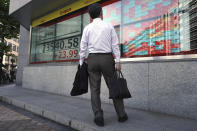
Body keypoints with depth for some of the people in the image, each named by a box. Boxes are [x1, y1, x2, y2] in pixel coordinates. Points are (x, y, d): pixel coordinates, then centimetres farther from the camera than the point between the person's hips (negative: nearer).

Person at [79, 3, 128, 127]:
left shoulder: (87, 28, 6)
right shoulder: (109, 26, 5)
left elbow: (83, 47, 4)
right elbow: (115, 45, 0)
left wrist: (81, 63, 10)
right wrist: (118, 61, 0)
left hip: (92, 59, 1)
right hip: (107, 58, 0)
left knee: (95, 89, 7)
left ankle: (98, 117, 6)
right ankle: (121, 115, 19)